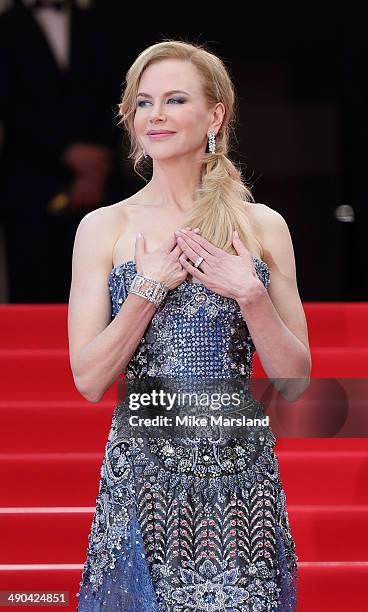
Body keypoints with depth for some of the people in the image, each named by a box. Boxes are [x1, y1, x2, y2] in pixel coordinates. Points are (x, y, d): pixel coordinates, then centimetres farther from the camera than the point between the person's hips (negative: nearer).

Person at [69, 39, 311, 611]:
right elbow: (89, 381, -2)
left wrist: (251, 298, -12)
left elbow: (295, 381, 4)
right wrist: (149, 289, -13)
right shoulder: (103, 228, 2)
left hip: (241, 472, 1)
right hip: (142, 472, -1)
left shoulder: (263, 226, 4)